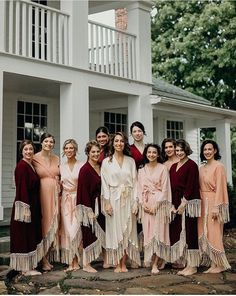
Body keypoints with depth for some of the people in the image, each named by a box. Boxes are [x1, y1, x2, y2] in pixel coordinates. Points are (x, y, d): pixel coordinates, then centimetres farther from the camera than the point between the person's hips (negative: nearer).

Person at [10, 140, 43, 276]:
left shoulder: (31, 165, 13)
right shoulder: (22, 166, -14)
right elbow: (22, 188, -19)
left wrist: (34, 209, 15)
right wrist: (26, 208, -23)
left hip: (33, 206, 10)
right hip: (25, 205, -10)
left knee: (31, 236, 14)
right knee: (25, 236, -2)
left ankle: (29, 266, 22)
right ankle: (26, 268, 5)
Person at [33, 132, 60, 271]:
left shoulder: (57, 159, 11)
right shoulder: (35, 158, -4)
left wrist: (59, 186, 7)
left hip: (55, 194, 5)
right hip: (42, 194, -5)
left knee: (53, 223, 8)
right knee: (43, 224, -2)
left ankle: (51, 255, 18)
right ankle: (43, 259, 5)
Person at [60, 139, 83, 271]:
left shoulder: (82, 165, -2)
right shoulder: (61, 167, 11)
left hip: (78, 199, -3)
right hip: (66, 200, 3)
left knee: (76, 229, -7)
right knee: (67, 230, 0)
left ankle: (76, 261, 3)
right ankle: (71, 262, 4)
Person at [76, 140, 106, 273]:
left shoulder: (101, 167, 8)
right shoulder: (85, 169, -13)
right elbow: (83, 191, -15)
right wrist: (89, 210, -18)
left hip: (100, 205, 7)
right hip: (89, 205, -7)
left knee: (103, 231, 11)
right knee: (89, 233, -1)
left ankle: (106, 260, 22)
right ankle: (86, 264, 10)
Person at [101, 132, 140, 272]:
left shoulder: (131, 161, 8)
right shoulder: (107, 162, 3)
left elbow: (135, 182, 6)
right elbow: (105, 183, -1)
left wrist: (135, 201, -2)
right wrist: (107, 202, -9)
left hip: (128, 199, 2)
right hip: (114, 199, -2)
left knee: (127, 230, 3)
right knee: (115, 230, 0)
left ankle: (124, 263, 10)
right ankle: (117, 264, 6)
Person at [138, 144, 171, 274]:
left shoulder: (163, 168, -1)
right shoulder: (142, 170, 12)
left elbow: (165, 189, -5)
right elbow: (140, 188, 10)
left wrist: (156, 204, -12)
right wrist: (143, 203, -4)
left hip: (159, 203, -4)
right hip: (146, 205, 4)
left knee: (158, 232, -8)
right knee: (148, 232, 2)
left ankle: (155, 264, -8)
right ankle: (151, 260, 10)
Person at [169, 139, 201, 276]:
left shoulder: (191, 165, -7)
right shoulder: (173, 166, 15)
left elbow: (190, 186, -12)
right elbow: (173, 187, 13)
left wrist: (183, 203, -15)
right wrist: (173, 205, 4)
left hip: (189, 203, -7)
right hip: (177, 204, 7)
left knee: (190, 233, -4)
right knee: (178, 233, 6)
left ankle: (193, 266, 5)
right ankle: (187, 264, 15)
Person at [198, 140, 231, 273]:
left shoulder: (219, 166, -9)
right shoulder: (202, 168, 13)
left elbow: (220, 188, -13)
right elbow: (200, 187, 12)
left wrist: (216, 207, -18)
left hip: (214, 203, -7)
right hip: (203, 204, 7)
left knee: (213, 234, -5)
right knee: (204, 234, 7)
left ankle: (220, 264, 7)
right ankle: (213, 264, 14)